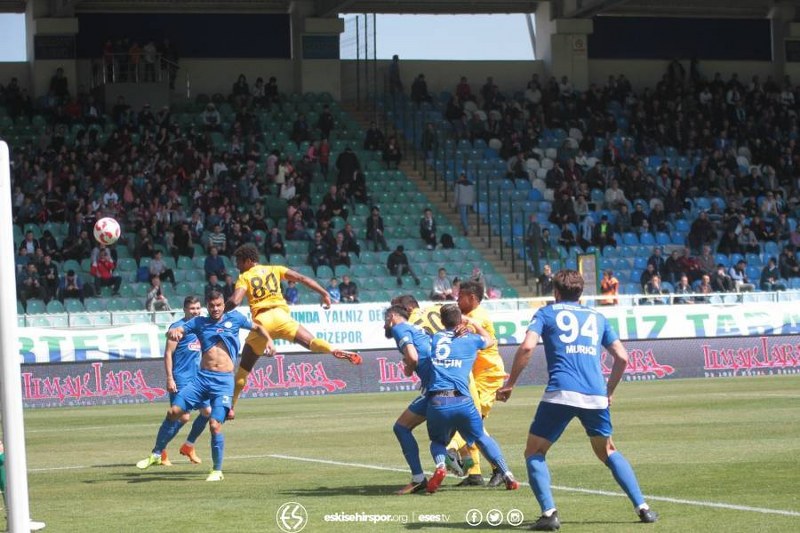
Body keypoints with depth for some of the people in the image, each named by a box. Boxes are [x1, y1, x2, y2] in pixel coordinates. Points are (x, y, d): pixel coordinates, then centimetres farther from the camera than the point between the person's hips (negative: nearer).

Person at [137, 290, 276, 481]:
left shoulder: (234, 318, 8)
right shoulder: (200, 322, 11)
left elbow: (257, 327, 21)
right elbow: (173, 332, 4)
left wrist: (268, 340, 3)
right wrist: (173, 332, -20)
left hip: (224, 381, -3)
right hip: (202, 377, 3)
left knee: (215, 425, -13)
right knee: (174, 412, -6)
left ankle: (217, 471, 2)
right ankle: (156, 454, 10)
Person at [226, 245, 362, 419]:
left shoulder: (244, 277, 10)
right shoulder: (274, 269, 19)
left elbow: (234, 301, -7)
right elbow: (301, 278, 11)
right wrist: (324, 293, 10)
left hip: (261, 321, -1)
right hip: (280, 315, 1)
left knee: (244, 368, 11)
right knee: (311, 342, -11)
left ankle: (230, 407, 11)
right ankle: (334, 351, -45)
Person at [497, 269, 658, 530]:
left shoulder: (546, 313, 12)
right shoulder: (597, 317, 22)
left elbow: (527, 347, -4)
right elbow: (622, 357, 16)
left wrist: (509, 384, 3)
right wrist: (609, 391, 29)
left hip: (560, 393, -4)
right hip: (596, 396, 4)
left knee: (534, 453, 9)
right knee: (608, 452, 24)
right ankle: (642, 507, 14)